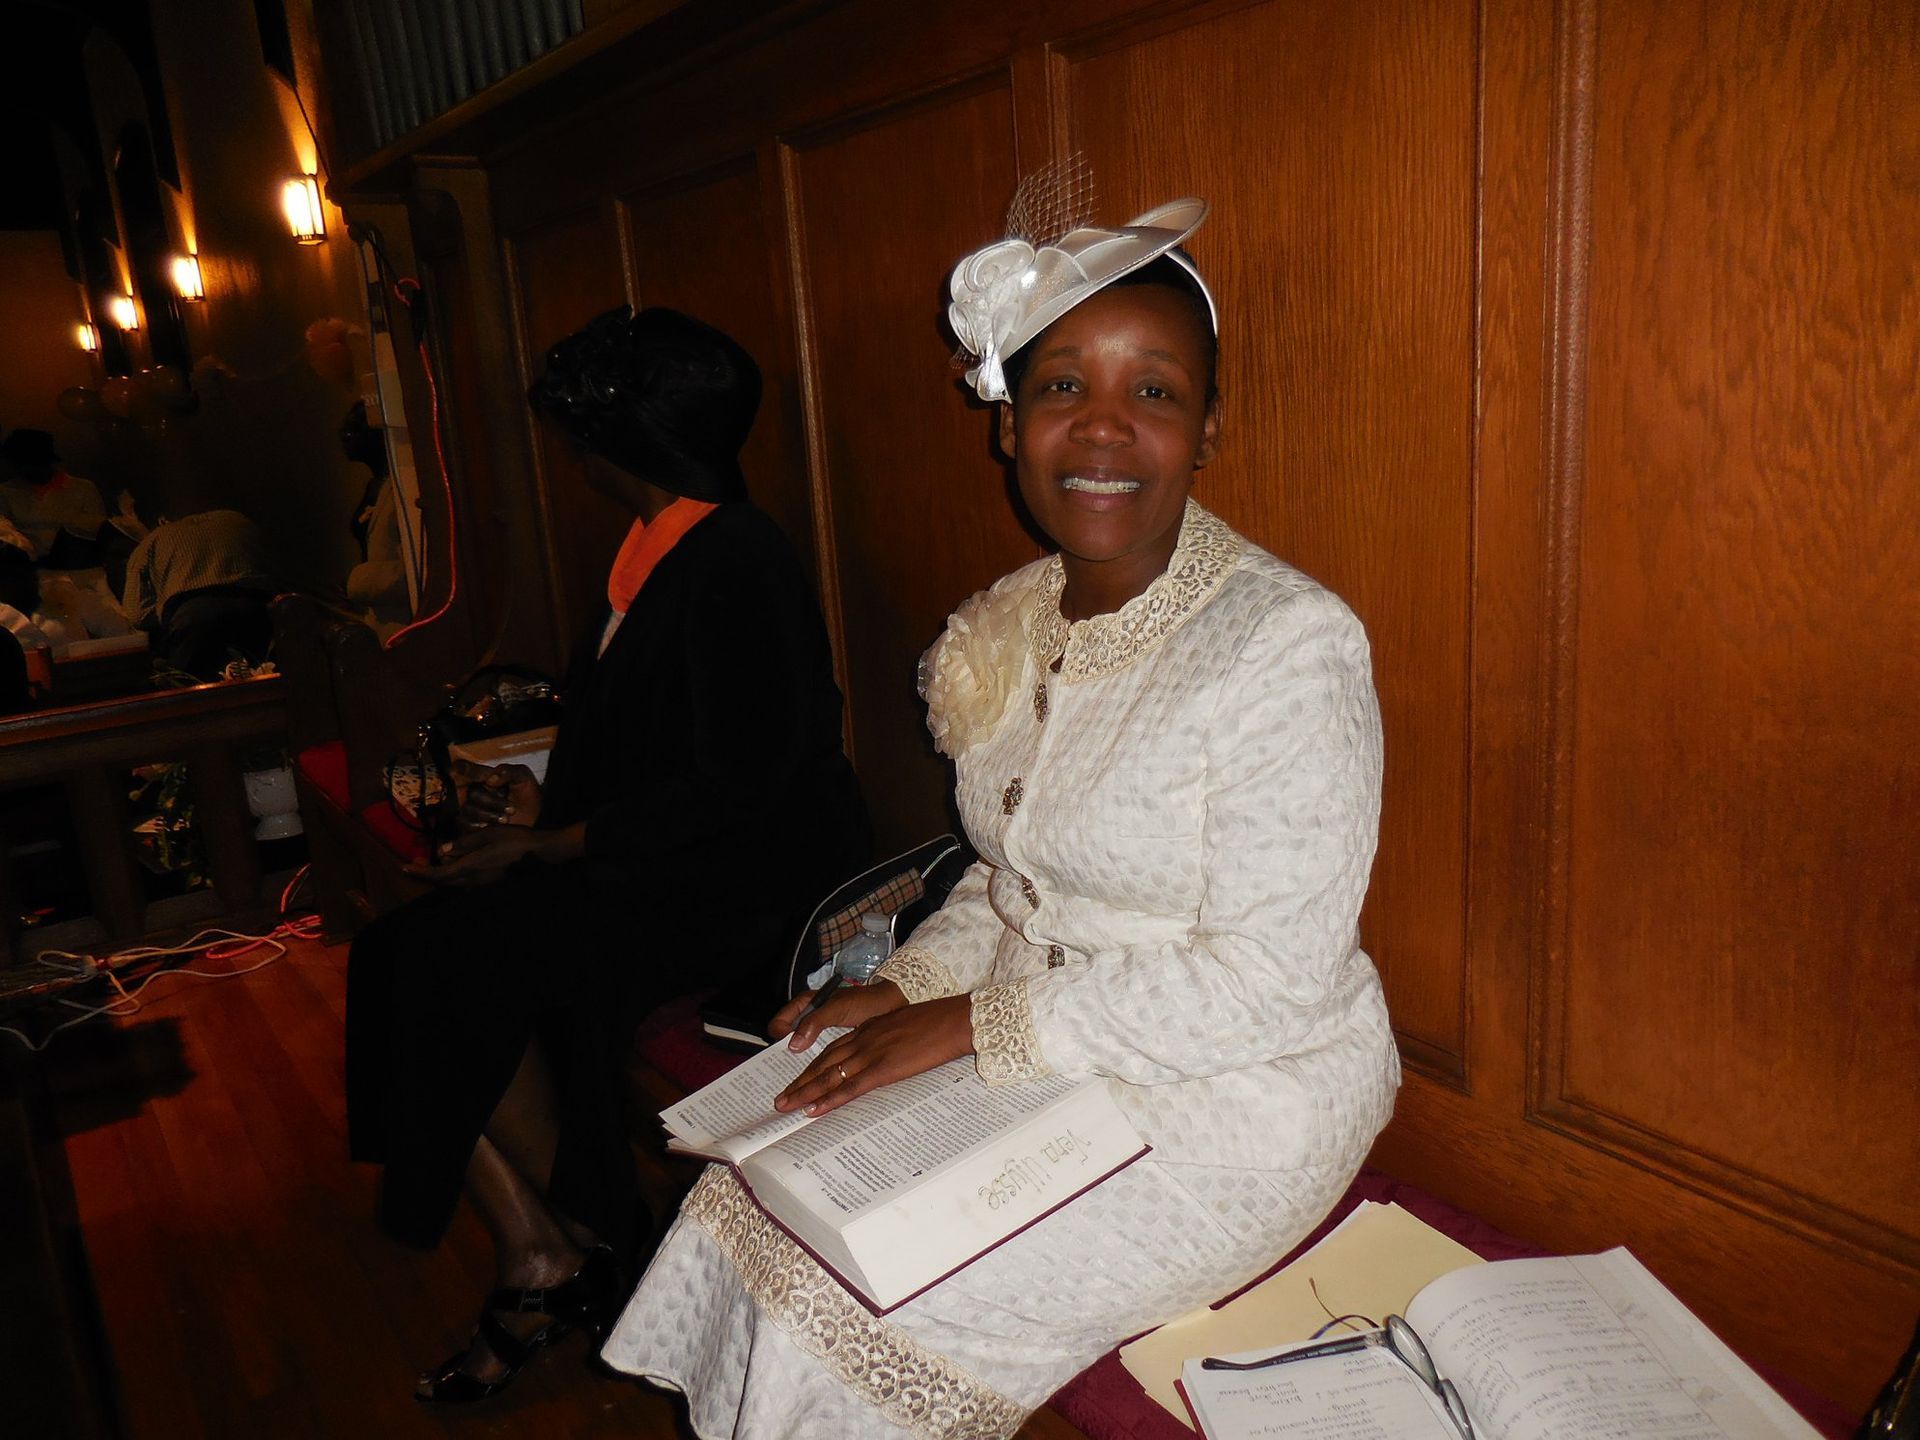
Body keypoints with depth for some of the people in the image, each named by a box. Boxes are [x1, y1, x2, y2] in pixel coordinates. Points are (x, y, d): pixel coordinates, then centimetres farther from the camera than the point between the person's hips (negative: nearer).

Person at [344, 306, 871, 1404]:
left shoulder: (735, 568, -17)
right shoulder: (665, 553, 12)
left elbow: (734, 784, -21)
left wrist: (549, 846, -15)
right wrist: (546, 800, 8)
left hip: (740, 889, -9)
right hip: (661, 864, 9)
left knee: (460, 959, -14)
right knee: (415, 947, -4)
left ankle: (570, 1250, 6)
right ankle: (531, 1253, 3)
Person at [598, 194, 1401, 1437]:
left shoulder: (1288, 645, -21)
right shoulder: (1015, 627, 2)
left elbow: (1267, 977, -23)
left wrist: (973, 1023, -21)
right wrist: (908, 987, -3)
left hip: (1234, 1102, -6)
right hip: (1033, 1055, 6)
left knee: (867, 1304, -13)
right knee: (759, 1205, -5)